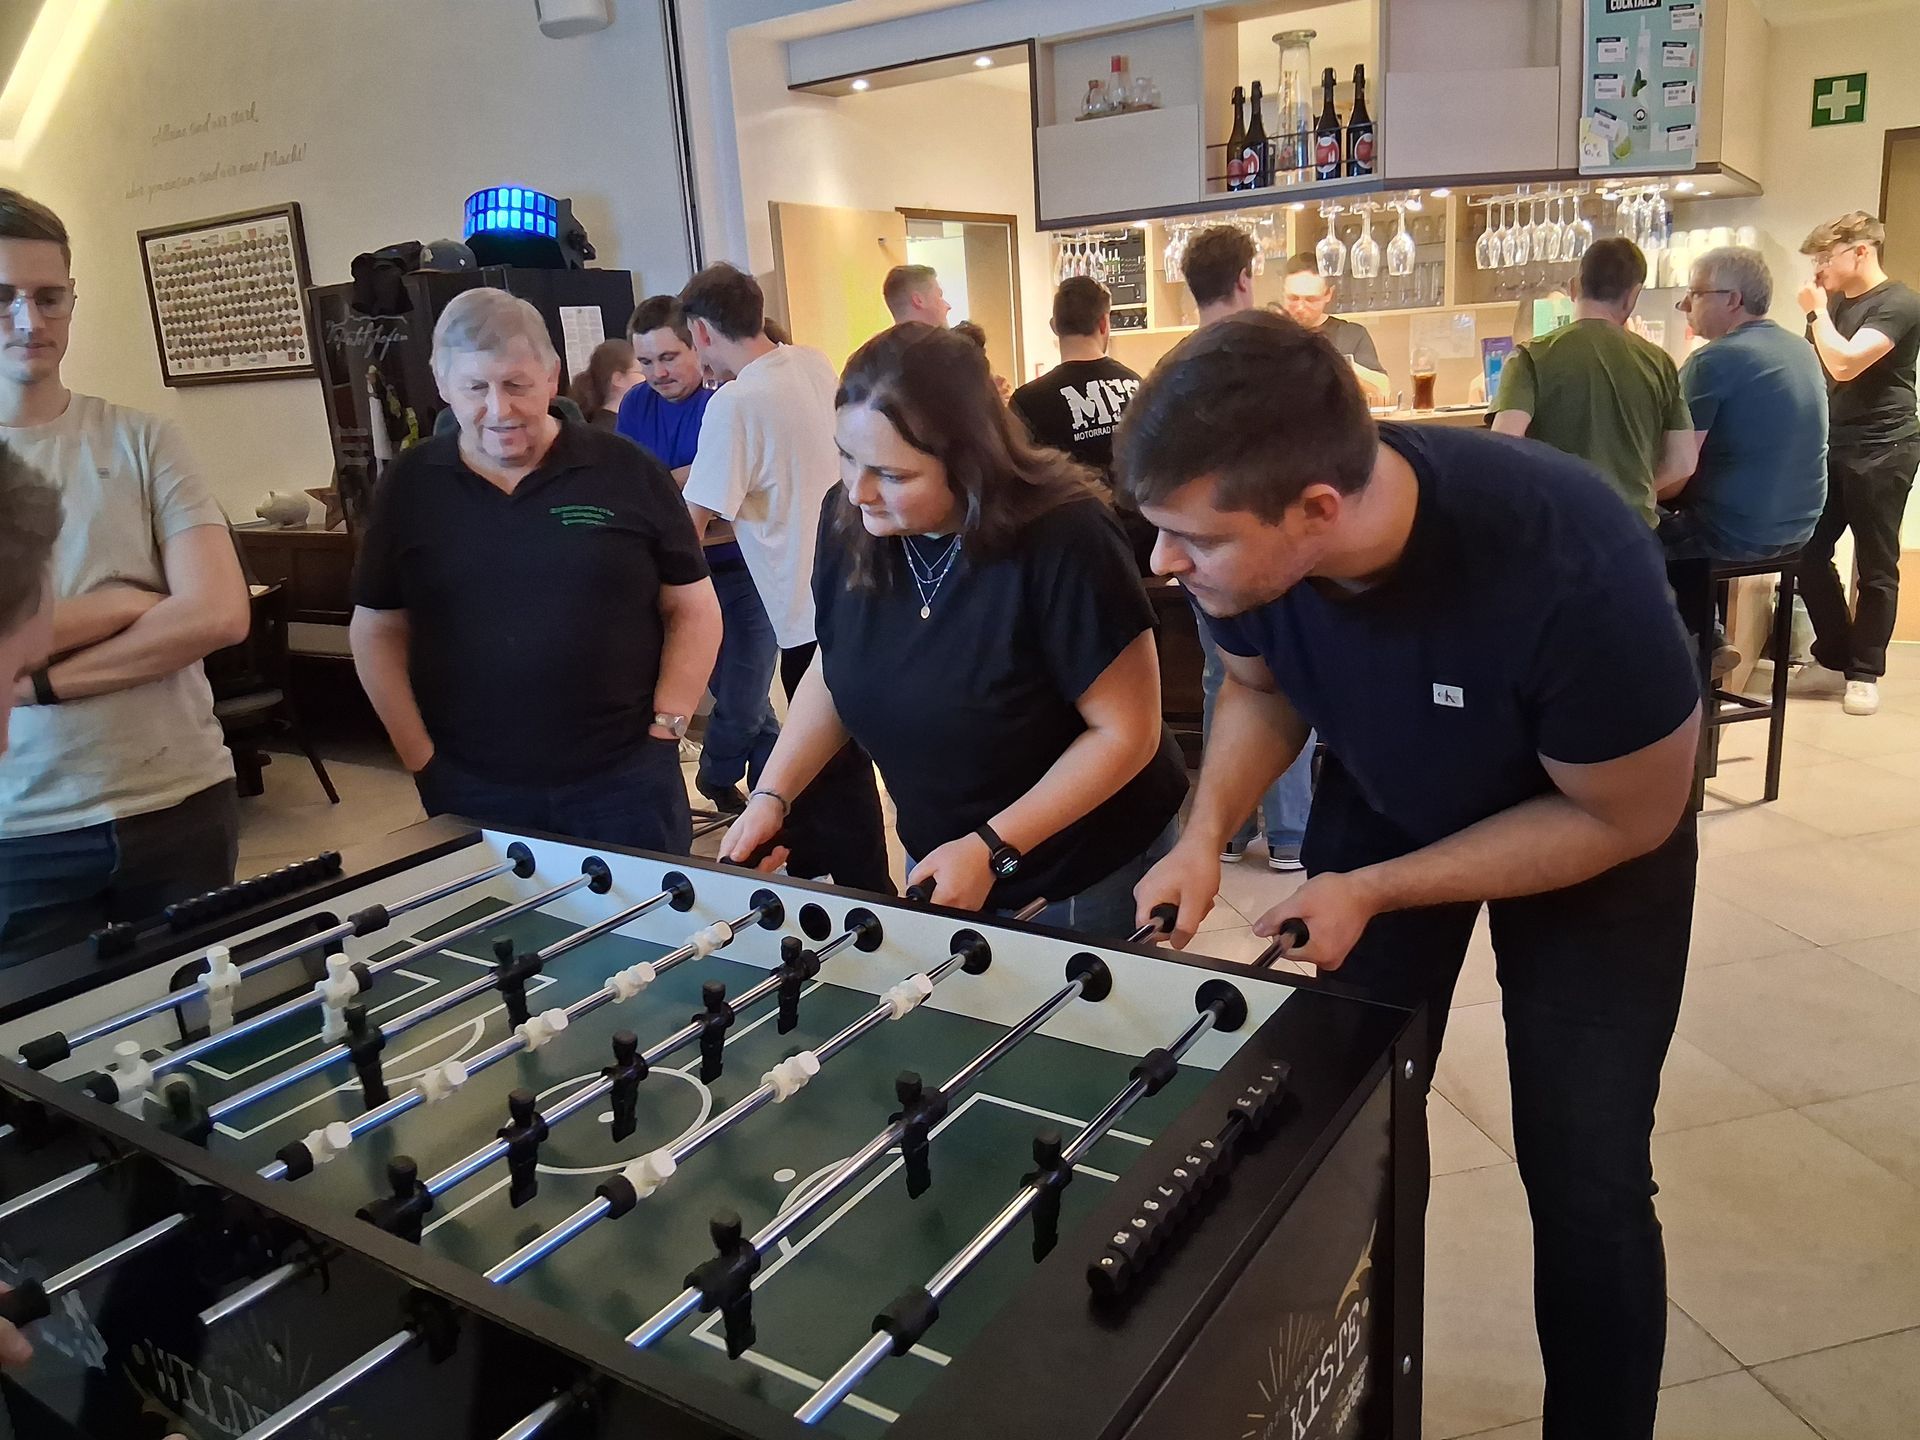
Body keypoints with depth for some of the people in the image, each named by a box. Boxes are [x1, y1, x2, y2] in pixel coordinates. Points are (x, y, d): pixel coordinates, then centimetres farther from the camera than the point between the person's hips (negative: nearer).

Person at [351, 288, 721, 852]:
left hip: (624, 781, -1)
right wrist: (420, 758, 1)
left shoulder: (630, 473, -3)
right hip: (470, 792, 2)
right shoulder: (409, 487, 3)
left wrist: (666, 727, -6)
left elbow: (693, 610, 2)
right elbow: (376, 631, 9)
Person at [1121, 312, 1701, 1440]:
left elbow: (1625, 818, -24)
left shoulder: (1573, 569, -40)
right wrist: (1208, 834, -22)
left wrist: (1372, 893, -28)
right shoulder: (1248, 532, -27)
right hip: (1386, 802, 4)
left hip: (1594, 832, -3)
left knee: (1584, 1179, -3)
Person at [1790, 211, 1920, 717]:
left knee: (1875, 567, 1)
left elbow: (1843, 365, -24)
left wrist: (1818, 311, -12)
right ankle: (1833, 659, 18)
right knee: (1808, 553, 5)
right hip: (1832, 447, 8)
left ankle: (1865, 672, 11)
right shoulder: (1835, 302, 13)